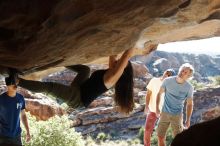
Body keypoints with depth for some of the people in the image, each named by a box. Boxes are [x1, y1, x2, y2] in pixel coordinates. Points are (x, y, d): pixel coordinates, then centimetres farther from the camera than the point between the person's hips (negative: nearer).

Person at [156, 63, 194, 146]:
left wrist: (188, 120, -5)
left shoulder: (189, 88, -11)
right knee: (160, 137, 6)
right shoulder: (168, 81, -10)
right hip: (164, 113, 1)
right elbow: (159, 93, 5)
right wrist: (157, 108, -1)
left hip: (177, 115, -1)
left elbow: (189, 104, -1)